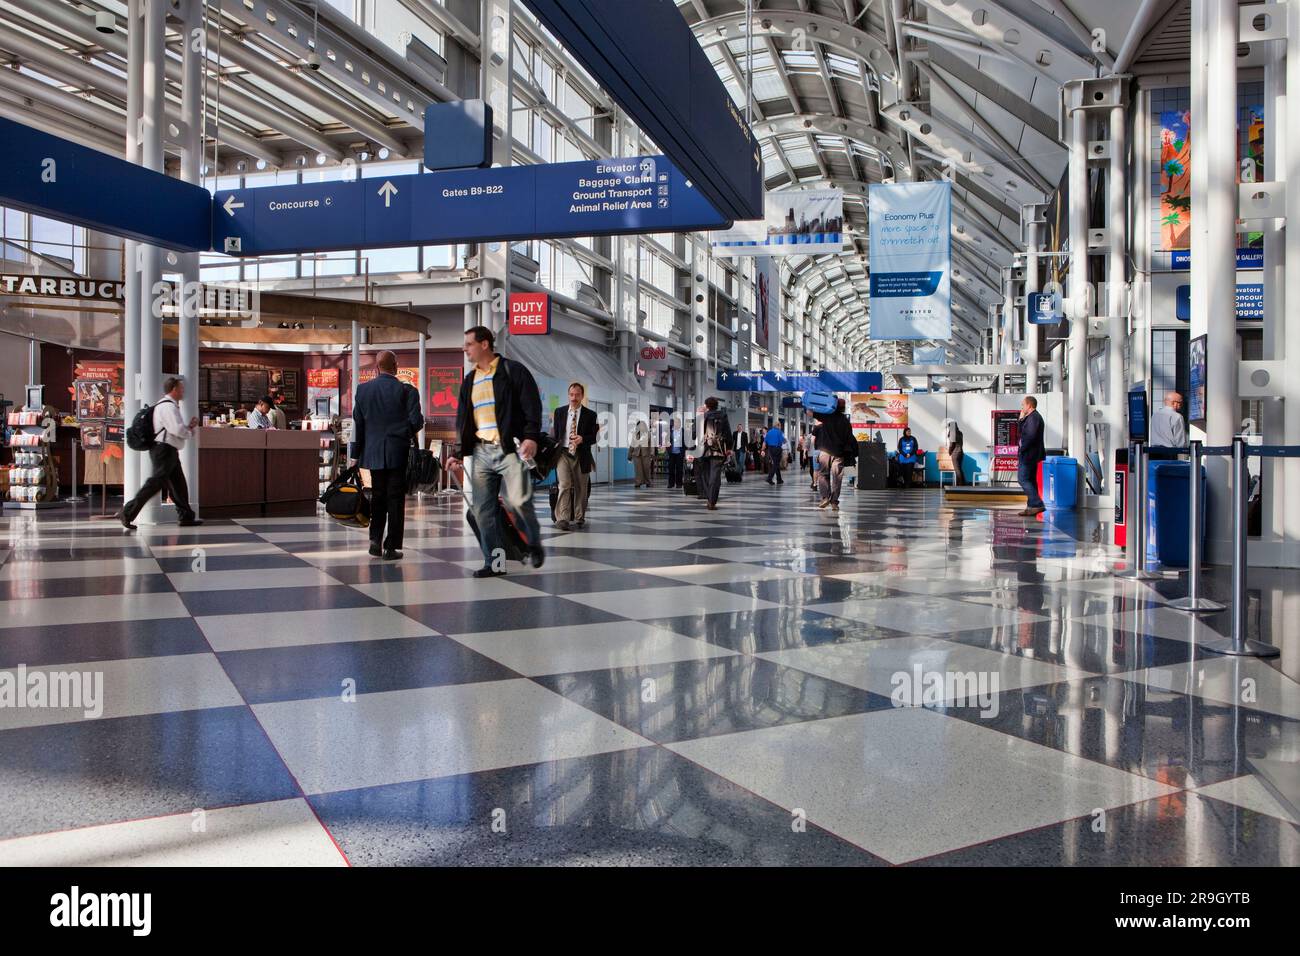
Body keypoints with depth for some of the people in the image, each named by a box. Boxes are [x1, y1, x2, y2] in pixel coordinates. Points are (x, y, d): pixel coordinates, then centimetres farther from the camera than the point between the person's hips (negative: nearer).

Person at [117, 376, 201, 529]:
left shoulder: (171, 406, 21)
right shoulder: (168, 406, -12)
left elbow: (176, 430, 25)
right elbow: (177, 430, -22)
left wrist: (190, 426, 11)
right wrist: (190, 433, -3)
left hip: (170, 452, 11)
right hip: (164, 451, -11)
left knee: (178, 485, 12)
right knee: (156, 483, -13)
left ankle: (186, 517, 17)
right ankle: (127, 513, -11)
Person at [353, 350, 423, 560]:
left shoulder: (363, 389, 2)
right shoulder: (406, 390, -7)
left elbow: (357, 423, 5)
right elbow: (416, 421, -10)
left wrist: (356, 453, 10)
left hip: (373, 452, 3)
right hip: (398, 453, -3)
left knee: (377, 497, 16)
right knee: (395, 498, 2)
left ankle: (375, 541, 13)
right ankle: (391, 547, 3)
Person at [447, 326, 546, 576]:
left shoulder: (513, 370, -1)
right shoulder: (469, 382, 18)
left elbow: (532, 407, -7)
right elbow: (462, 421, 21)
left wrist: (531, 436, -19)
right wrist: (459, 452, 14)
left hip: (510, 448, -6)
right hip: (481, 452, 6)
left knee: (517, 502, -15)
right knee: (482, 509, 1)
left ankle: (535, 544, 11)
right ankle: (494, 562, 8)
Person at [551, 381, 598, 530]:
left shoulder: (590, 415, 2)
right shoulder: (559, 412, 8)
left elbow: (594, 438, -1)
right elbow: (555, 434, 13)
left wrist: (582, 439, -19)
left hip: (581, 455, 1)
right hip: (563, 453, 0)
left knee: (581, 488, 9)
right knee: (564, 485, -14)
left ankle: (579, 518, 23)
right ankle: (562, 519, -16)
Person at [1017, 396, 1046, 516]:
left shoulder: (1033, 417, -16)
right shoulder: (1032, 417, 17)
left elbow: (1030, 436, -24)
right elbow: (1022, 433, 19)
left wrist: (1022, 448, -16)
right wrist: (1021, 419, 11)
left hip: (1028, 455, -11)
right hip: (1032, 455, 11)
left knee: (1022, 478, -11)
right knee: (1030, 480, 12)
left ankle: (1037, 504, -14)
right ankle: (1033, 506, 14)